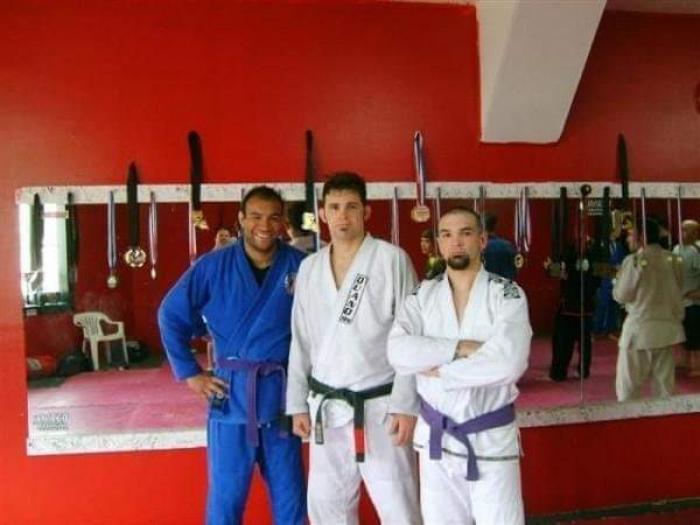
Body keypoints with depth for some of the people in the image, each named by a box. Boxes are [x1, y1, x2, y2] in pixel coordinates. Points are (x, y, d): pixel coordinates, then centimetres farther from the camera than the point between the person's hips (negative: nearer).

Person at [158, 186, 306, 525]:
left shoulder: (300, 266, -3)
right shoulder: (213, 266, -4)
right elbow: (171, 315, 3)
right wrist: (189, 373, 1)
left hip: (282, 393, 1)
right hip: (231, 393, -1)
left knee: (290, 497, 14)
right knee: (225, 497, 10)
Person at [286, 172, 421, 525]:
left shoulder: (392, 259, -8)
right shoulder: (309, 267, 5)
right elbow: (301, 341, 9)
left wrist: (406, 404, -12)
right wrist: (298, 403, 8)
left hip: (379, 406, -4)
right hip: (326, 408, 5)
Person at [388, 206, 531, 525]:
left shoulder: (507, 295, -9)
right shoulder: (423, 295, 0)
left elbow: (509, 362, -25)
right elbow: (398, 352, -16)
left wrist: (440, 371, -18)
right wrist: (462, 347, -22)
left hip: (492, 438, -3)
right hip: (435, 437, 3)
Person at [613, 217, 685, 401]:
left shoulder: (634, 260, -13)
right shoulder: (672, 259, 4)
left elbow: (621, 295, -9)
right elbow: (677, 289, 12)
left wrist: (618, 279, 9)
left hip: (641, 328, -6)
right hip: (668, 327, 6)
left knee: (628, 386, 3)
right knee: (665, 384, 13)